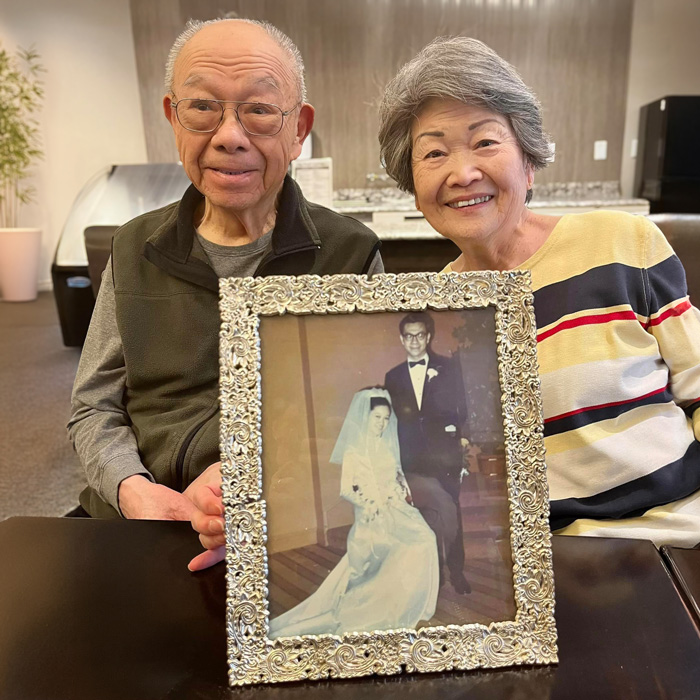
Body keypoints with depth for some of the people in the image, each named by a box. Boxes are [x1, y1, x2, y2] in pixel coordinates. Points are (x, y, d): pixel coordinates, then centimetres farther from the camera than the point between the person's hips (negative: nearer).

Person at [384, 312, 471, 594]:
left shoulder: (448, 369, 6)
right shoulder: (393, 377, 11)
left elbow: (461, 410, 5)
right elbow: (392, 419, 9)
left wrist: (461, 436, -8)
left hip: (445, 454, -1)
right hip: (413, 459, 1)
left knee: (452, 514, 3)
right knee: (426, 517, 3)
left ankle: (457, 571, 18)